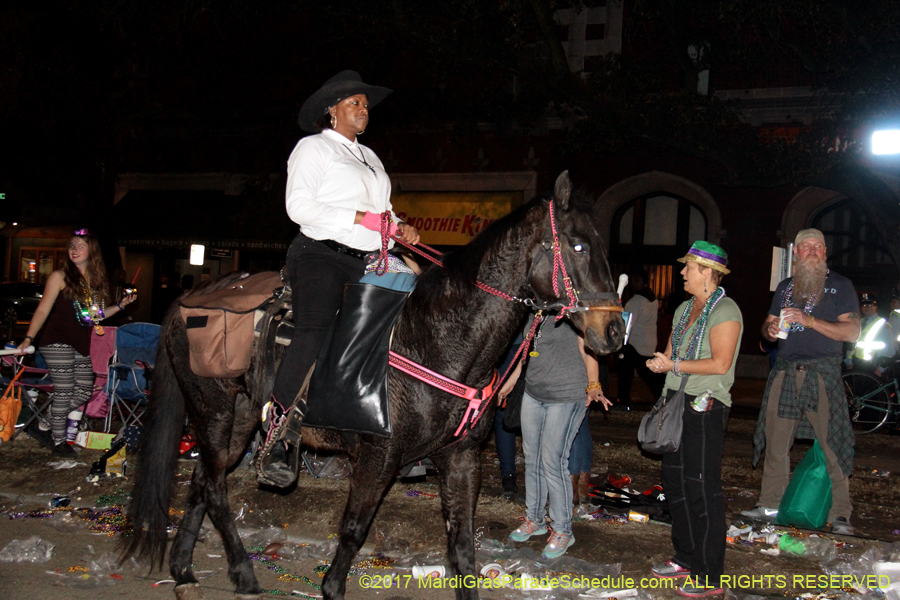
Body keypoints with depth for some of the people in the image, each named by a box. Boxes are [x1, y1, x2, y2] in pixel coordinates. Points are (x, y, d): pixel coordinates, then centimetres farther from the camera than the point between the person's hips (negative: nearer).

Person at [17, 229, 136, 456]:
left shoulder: (96, 280, 10)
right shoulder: (60, 277, -5)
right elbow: (43, 311, -9)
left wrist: (122, 304, 5)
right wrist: (29, 338, -19)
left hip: (82, 344, 6)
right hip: (58, 341, -6)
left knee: (85, 390, 6)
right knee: (64, 391, -4)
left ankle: (44, 426, 19)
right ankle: (58, 441, 12)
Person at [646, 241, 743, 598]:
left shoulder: (725, 311, -11)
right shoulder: (685, 309, 16)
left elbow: (720, 363, -20)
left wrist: (674, 364, -17)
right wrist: (659, 363, 1)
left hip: (705, 408, -9)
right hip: (678, 404, 9)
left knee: (702, 489, -6)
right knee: (675, 484, 14)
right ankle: (687, 559, 28)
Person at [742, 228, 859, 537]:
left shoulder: (840, 285, 4)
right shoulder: (785, 286, 18)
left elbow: (852, 332, -5)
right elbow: (768, 328, 23)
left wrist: (809, 320, -15)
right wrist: (771, 329, -2)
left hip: (822, 372, -4)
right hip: (785, 372, 4)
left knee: (832, 443, -7)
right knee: (775, 440, 5)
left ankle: (840, 514, 0)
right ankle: (771, 505, 15)